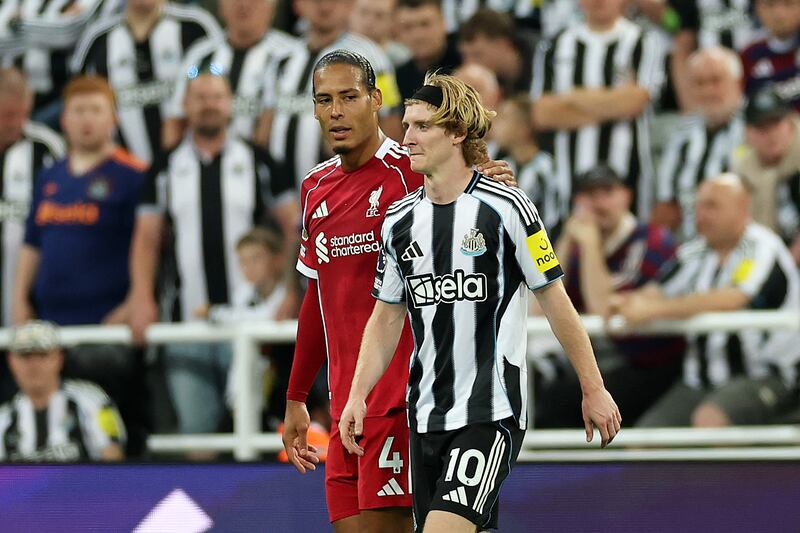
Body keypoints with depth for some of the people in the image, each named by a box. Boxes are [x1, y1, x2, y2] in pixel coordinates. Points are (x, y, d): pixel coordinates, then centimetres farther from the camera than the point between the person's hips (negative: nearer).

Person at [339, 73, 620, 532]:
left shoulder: (505, 209, -8)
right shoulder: (399, 220, 8)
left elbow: (555, 300, -3)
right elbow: (387, 318, 14)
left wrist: (593, 389, 0)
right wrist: (358, 396, 3)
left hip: (493, 411, -6)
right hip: (426, 416, 6)